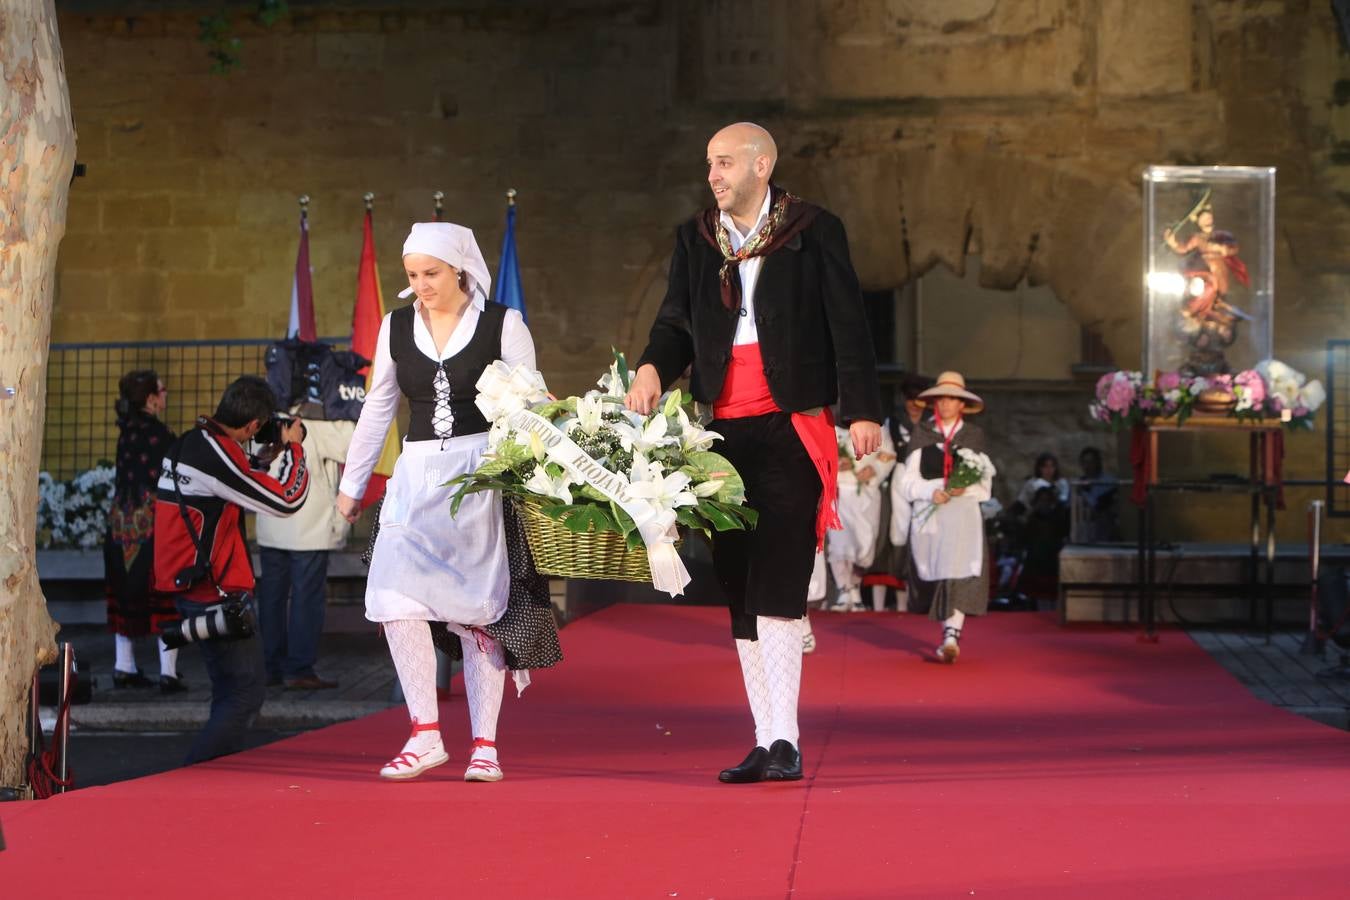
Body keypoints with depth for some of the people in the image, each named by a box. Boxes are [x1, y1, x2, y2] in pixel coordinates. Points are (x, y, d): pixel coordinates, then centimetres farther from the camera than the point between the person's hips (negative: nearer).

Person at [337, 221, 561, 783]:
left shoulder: (502, 325, -1)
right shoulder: (396, 327, 9)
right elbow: (377, 409, 19)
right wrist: (352, 482, 21)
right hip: (417, 478, 3)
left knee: (478, 610, -1)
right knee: (396, 594, -14)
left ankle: (484, 745, 7)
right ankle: (425, 735, -7)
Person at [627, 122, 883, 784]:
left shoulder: (814, 232, 2)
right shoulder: (694, 239, 13)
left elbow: (847, 325, 1)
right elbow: (676, 321, 13)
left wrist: (862, 410, -7)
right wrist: (652, 368, -9)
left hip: (791, 430, -5)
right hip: (723, 433, 5)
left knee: (777, 588, -13)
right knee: (740, 593, 7)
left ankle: (784, 741, -11)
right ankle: (765, 742, 14)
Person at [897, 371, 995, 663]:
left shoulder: (974, 435, 12)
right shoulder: (922, 433, 12)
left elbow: (985, 482, 9)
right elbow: (909, 480, 6)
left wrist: (965, 488, -11)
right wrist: (932, 491, -12)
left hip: (963, 510, -1)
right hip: (928, 512, 1)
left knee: (958, 570, -16)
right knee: (935, 573, 2)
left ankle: (951, 635, -24)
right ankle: (949, 633, 15)